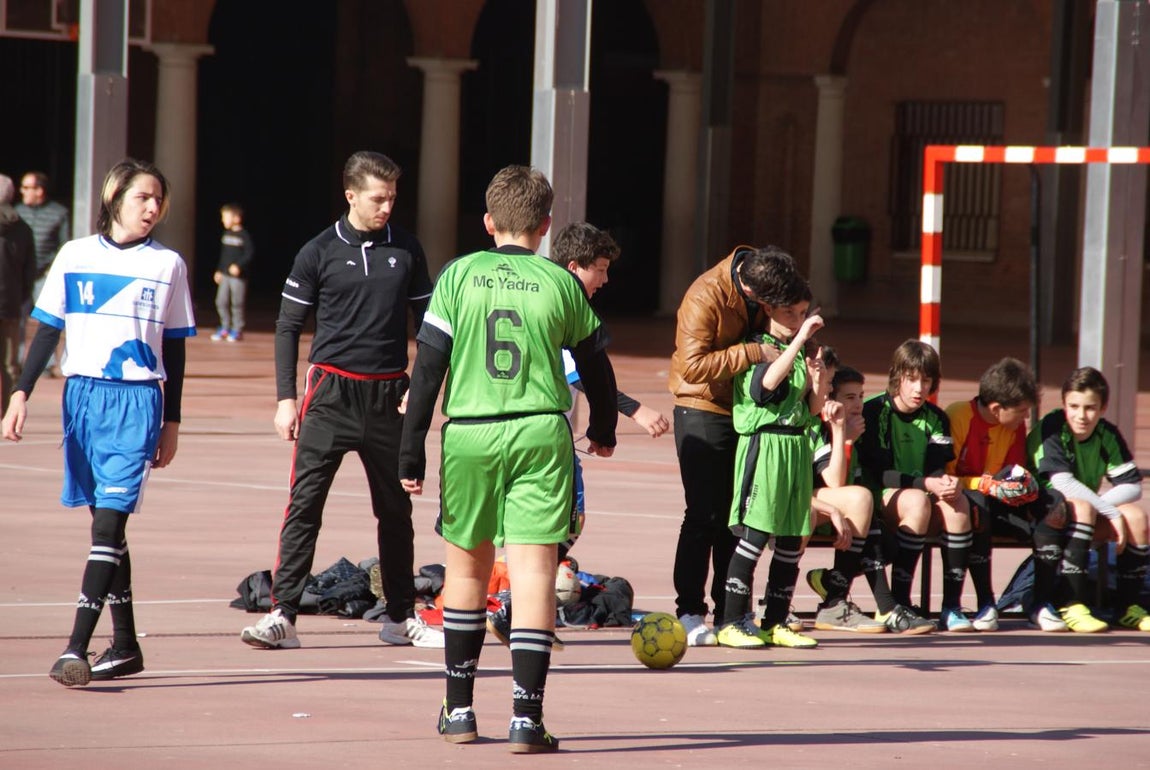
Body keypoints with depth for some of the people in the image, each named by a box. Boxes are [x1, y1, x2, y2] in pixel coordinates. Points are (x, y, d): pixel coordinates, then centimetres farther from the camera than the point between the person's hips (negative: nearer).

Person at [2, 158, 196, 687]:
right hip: (82, 395, 2)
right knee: (105, 523, 8)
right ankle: (125, 645, 17)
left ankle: (77, 645, -18)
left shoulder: (167, 265, 5)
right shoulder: (75, 257, 6)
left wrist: (171, 423, 9)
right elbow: (47, 331, 9)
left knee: (110, 520, -12)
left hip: (137, 402, -2)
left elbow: (175, 350, 9)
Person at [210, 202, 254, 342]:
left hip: (238, 275, -7)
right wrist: (219, 271, 19)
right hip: (225, 274, 7)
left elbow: (249, 253, -14)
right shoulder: (226, 234, 12)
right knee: (221, 301, 6)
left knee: (237, 303, -2)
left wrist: (239, 265, -23)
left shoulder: (244, 235, -10)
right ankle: (225, 328, 18)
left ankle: (237, 330, 8)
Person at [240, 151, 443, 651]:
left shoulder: (406, 251, 6)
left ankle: (401, 618, 21)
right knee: (304, 504, -8)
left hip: (387, 395, 3)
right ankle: (282, 615, -9)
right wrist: (286, 398, -3)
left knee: (396, 509, 10)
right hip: (331, 393, -3)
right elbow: (288, 327, 4)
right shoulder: (320, 253, 0)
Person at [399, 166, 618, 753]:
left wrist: (412, 452, 4)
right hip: (540, 436, -1)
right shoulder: (560, 284, 3)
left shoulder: (458, 276, 2)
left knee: (467, 568, 16)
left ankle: (459, 710, 24)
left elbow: (427, 368, -1)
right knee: (534, 572, -3)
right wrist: (602, 431, 34)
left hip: (469, 436, 1)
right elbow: (595, 364, 16)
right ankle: (527, 717, -12)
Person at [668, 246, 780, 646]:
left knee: (737, 516, 8)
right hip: (703, 413, -6)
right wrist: (753, 354, -28)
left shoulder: (767, 294, 0)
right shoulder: (706, 297, -21)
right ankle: (689, 613, -3)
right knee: (704, 515, -8)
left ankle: (730, 611, 14)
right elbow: (694, 365, -27)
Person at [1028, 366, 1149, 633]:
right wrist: (1111, 513, -32)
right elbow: (1063, 484, -30)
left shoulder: (1107, 435, -3)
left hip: (1087, 505, 6)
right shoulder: (1051, 429, -20)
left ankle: (1127, 606, -8)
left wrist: (1100, 505, -26)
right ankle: (1072, 606, -39)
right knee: (1081, 508, -36)